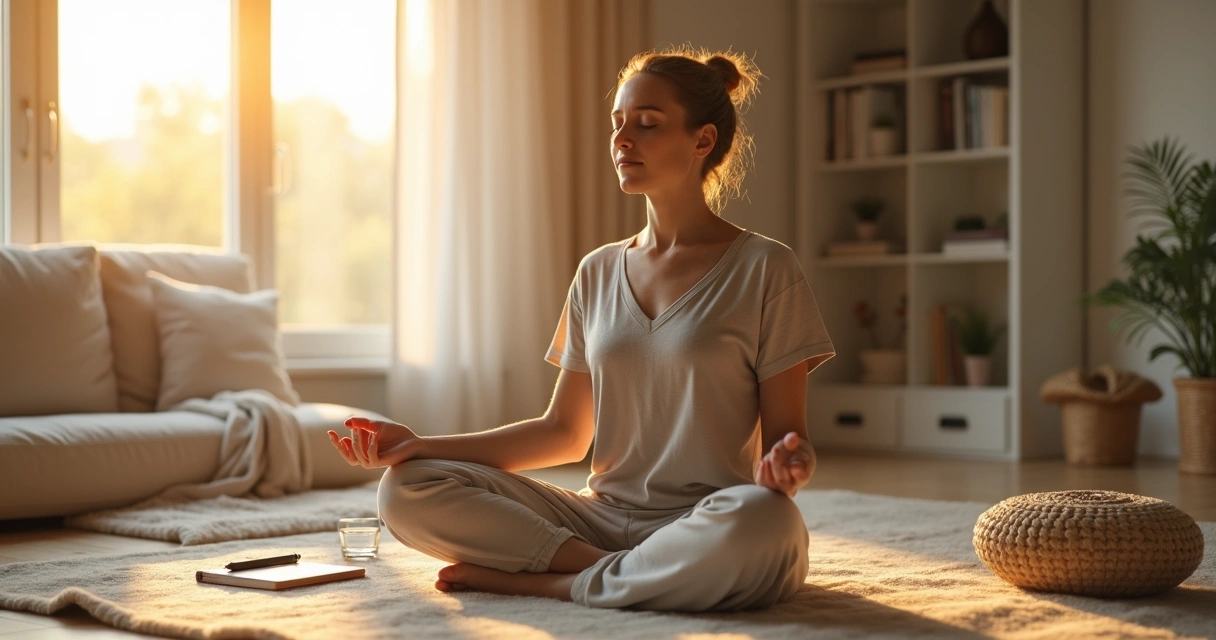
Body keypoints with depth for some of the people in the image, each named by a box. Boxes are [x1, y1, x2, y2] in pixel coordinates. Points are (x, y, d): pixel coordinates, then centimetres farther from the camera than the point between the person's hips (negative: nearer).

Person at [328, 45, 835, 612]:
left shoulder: (763, 268, -1)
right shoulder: (599, 274, 13)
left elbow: (786, 433, -1)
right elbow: (564, 432, 14)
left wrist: (785, 465, -26)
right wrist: (421, 445, 5)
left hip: (705, 525, -4)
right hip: (602, 516, 4)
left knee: (760, 522, -41)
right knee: (406, 489, -13)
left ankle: (542, 581, -20)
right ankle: (627, 572, -17)